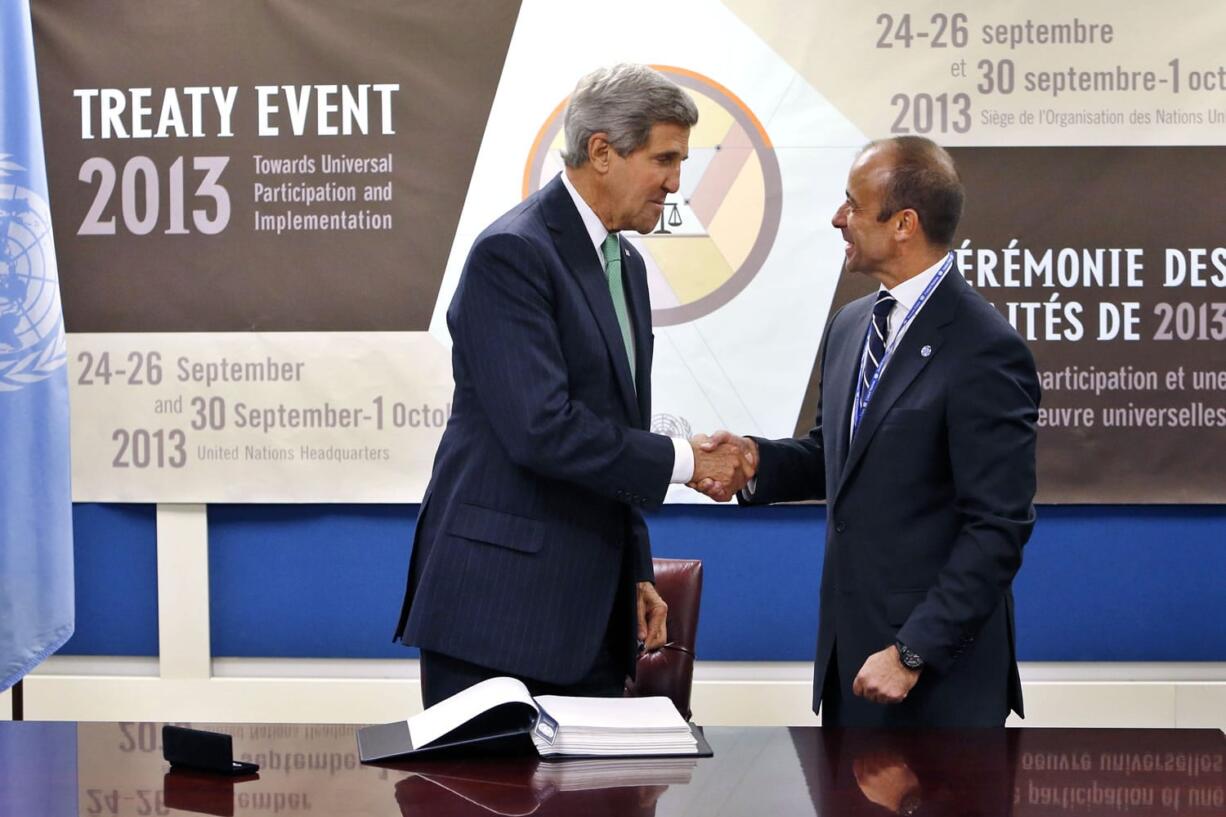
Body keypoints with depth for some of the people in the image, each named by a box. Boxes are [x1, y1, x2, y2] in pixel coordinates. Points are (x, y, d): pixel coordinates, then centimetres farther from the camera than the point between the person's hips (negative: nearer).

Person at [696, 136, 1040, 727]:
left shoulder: (985, 351, -16)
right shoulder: (850, 326, 10)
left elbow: (998, 527, -17)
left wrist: (912, 653, -19)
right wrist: (758, 461, 1)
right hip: (848, 653, 7)